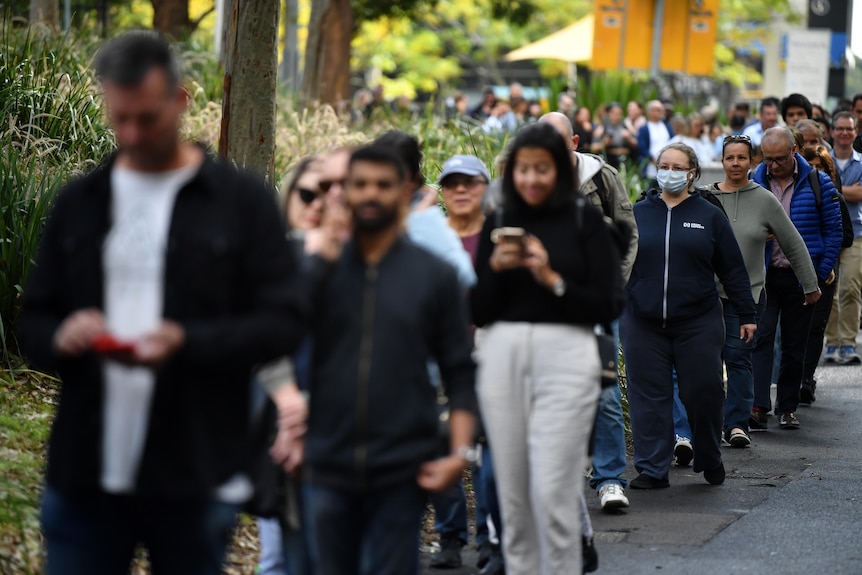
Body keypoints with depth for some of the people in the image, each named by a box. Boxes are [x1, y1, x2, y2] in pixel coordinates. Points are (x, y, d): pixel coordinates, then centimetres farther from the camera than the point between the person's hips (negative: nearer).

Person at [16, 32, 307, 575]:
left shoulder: (241, 200, 2)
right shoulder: (80, 201, 12)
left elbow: (284, 321, -4)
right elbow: (33, 320, 15)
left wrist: (187, 341, -19)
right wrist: (61, 337, -10)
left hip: (195, 482, -2)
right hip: (84, 474, 3)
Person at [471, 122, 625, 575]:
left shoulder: (585, 221, 1)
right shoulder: (498, 224, 11)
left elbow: (609, 306, -3)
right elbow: (477, 313, 10)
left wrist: (552, 279, -13)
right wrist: (495, 268, -6)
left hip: (565, 355, -4)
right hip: (503, 355, 4)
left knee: (553, 492, -10)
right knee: (513, 495, 6)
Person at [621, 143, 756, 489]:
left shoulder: (709, 216, 7)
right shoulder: (636, 214, 9)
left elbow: (732, 269, 8)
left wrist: (746, 314, 6)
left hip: (697, 323, -1)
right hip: (643, 324, 1)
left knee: (703, 393, 1)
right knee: (649, 396, 0)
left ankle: (710, 461, 22)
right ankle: (652, 470, 5)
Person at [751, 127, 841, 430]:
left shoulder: (817, 184, -2)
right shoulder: (752, 183, 1)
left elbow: (833, 231, 2)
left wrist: (820, 278, -4)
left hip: (800, 277, 0)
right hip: (763, 277, 0)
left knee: (794, 345, 7)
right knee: (760, 339, -10)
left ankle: (787, 407, 17)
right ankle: (758, 406, -14)